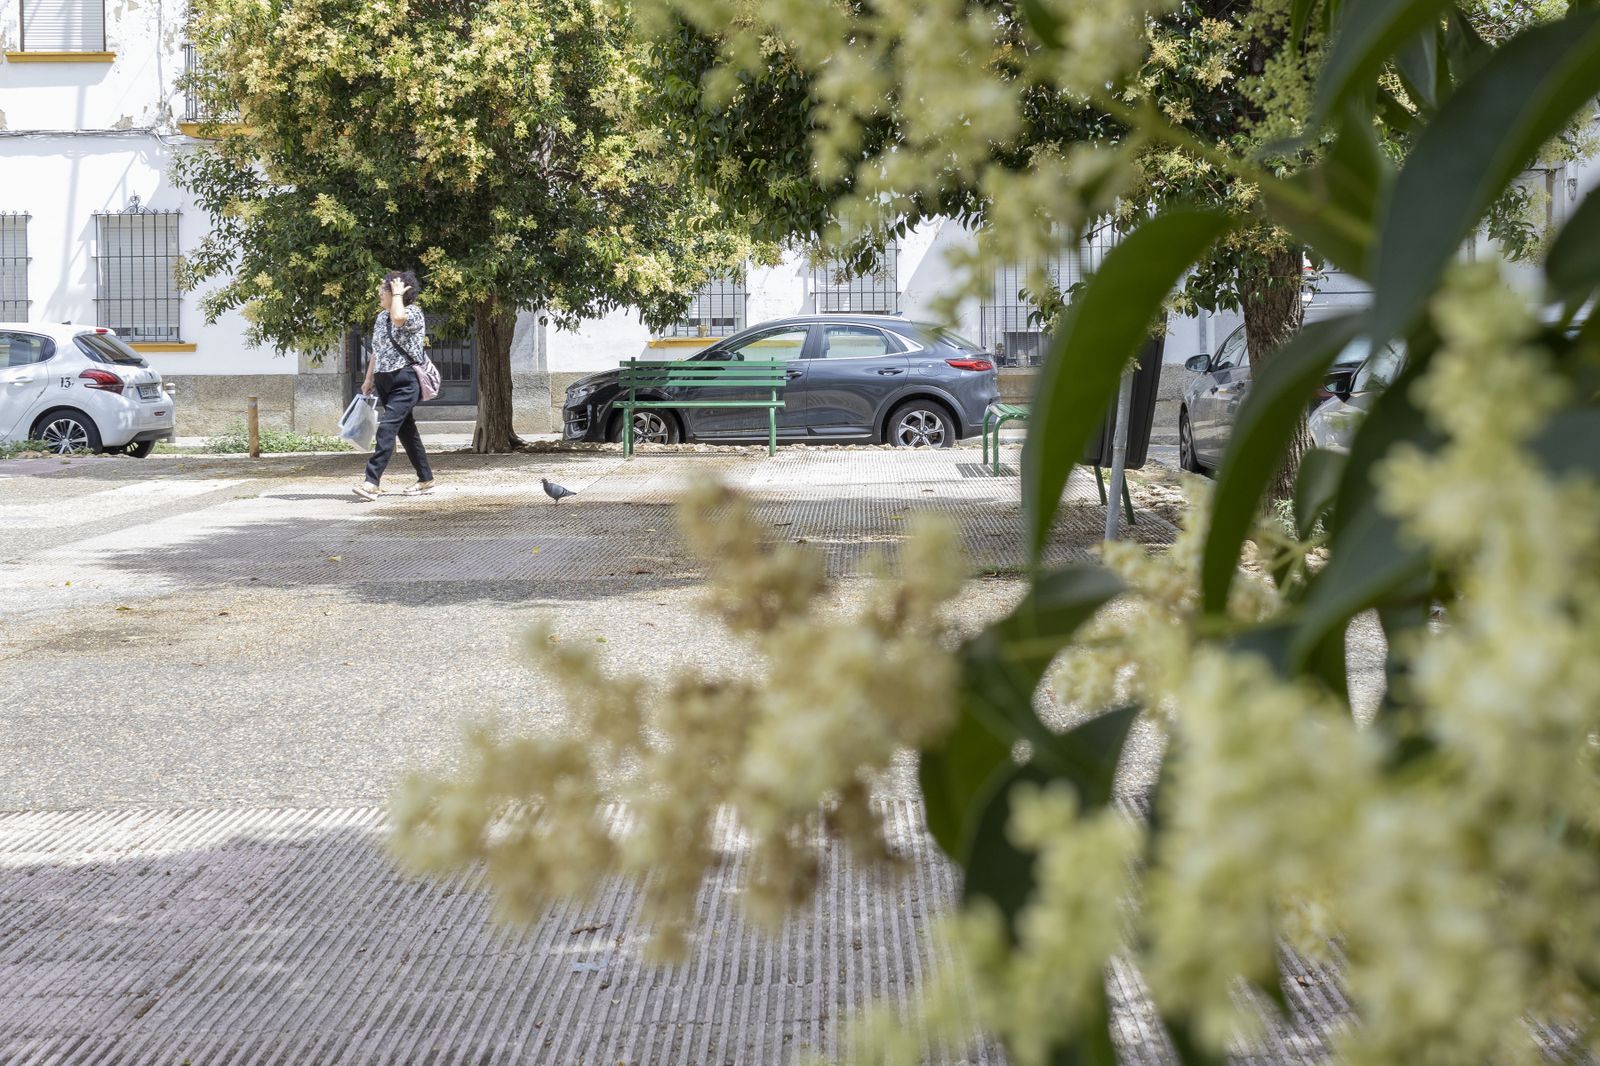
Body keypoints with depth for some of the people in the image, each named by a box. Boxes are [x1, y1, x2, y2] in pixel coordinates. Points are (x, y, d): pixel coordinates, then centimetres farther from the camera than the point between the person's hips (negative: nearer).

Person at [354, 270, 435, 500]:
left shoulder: (414, 313, -7)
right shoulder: (381, 317, 15)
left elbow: (398, 317, -31)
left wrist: (398, 294, -15)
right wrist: (369, 379, 16)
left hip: (405, 380, -8)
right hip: (384, 380, 8)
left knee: (387, 427, -18)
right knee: (406, 429, 12)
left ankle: (372, 482, -26)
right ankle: (426, 479, 20)